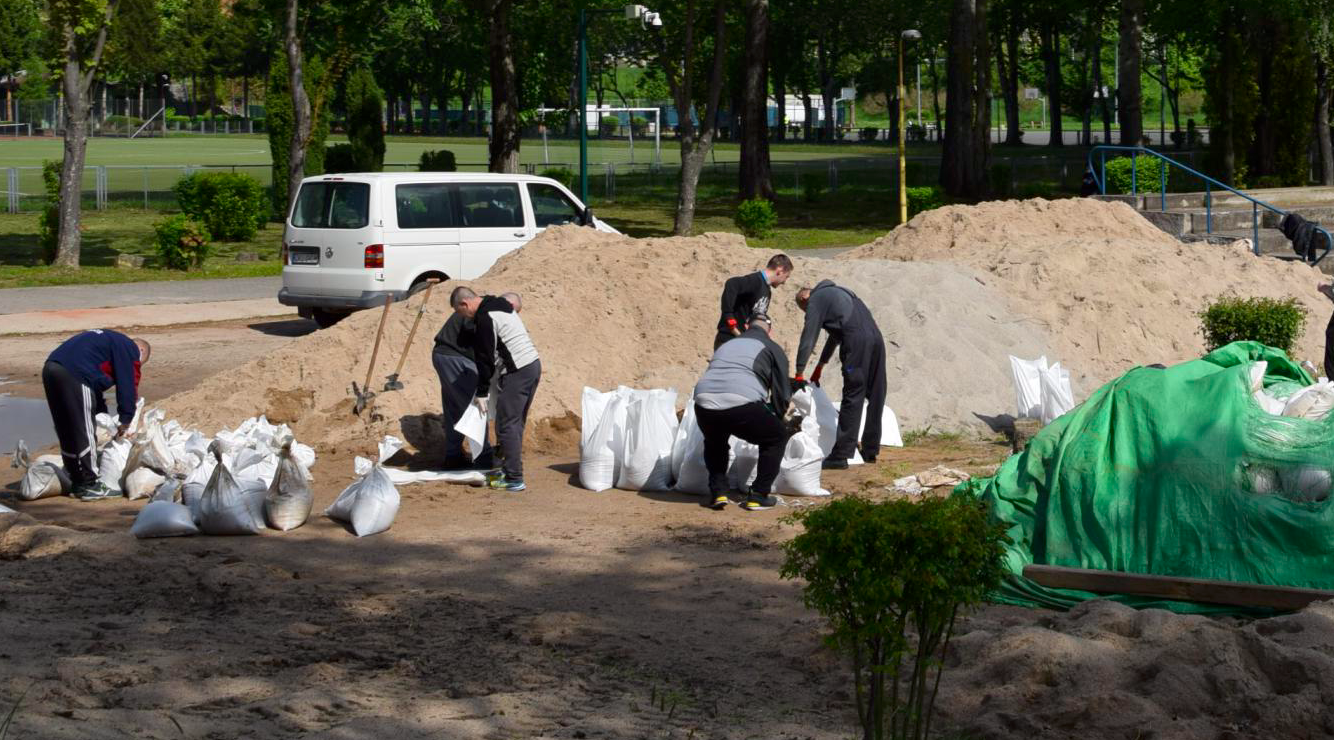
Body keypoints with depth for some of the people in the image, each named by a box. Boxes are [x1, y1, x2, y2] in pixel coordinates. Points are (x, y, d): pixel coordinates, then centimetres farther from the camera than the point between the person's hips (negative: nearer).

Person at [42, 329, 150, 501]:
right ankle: (88, 486, 1)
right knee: (84, 433, -2)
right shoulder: (130, 349, 5)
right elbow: (128, 386, 1)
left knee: (67, 432, 17)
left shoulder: (109, 340, 33)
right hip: (73, 374, -10)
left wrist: (102, 415, 34)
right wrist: (126, 420, 10)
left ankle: (77, 483, 25)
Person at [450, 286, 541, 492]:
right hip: (533, 366, 10)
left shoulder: (485, 318, -13)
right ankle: (509, 469, 23)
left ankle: (514, 479, -6)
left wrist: (482, 392, -5)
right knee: (516, 423, 16)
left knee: (507, 425, -5)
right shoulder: (500, 305, 18)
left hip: (517, 372, -10)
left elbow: (486, 358, -12)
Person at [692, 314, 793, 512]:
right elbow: (783, 394, 16)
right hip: (740, 405, -5)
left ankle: (717, 493, 24)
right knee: (777, 437, 21)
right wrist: (776, 417, 37)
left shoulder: (726, 346, 34)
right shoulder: (771, 349, 18)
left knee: (714, 442, 37)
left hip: (704, 404, 5)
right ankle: (758, 496, 17)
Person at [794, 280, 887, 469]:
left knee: (852, 398, -8)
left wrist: (799, 373, 6)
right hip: (876, 337, 8)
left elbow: (808, 338, 2)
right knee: (875, 397, 12)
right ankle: (870, 451, 19)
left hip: (857, 342, -8)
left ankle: (840, 456, -8)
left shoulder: (815, 300, 8)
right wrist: (820, 365, 44)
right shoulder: (836, 292, 33)